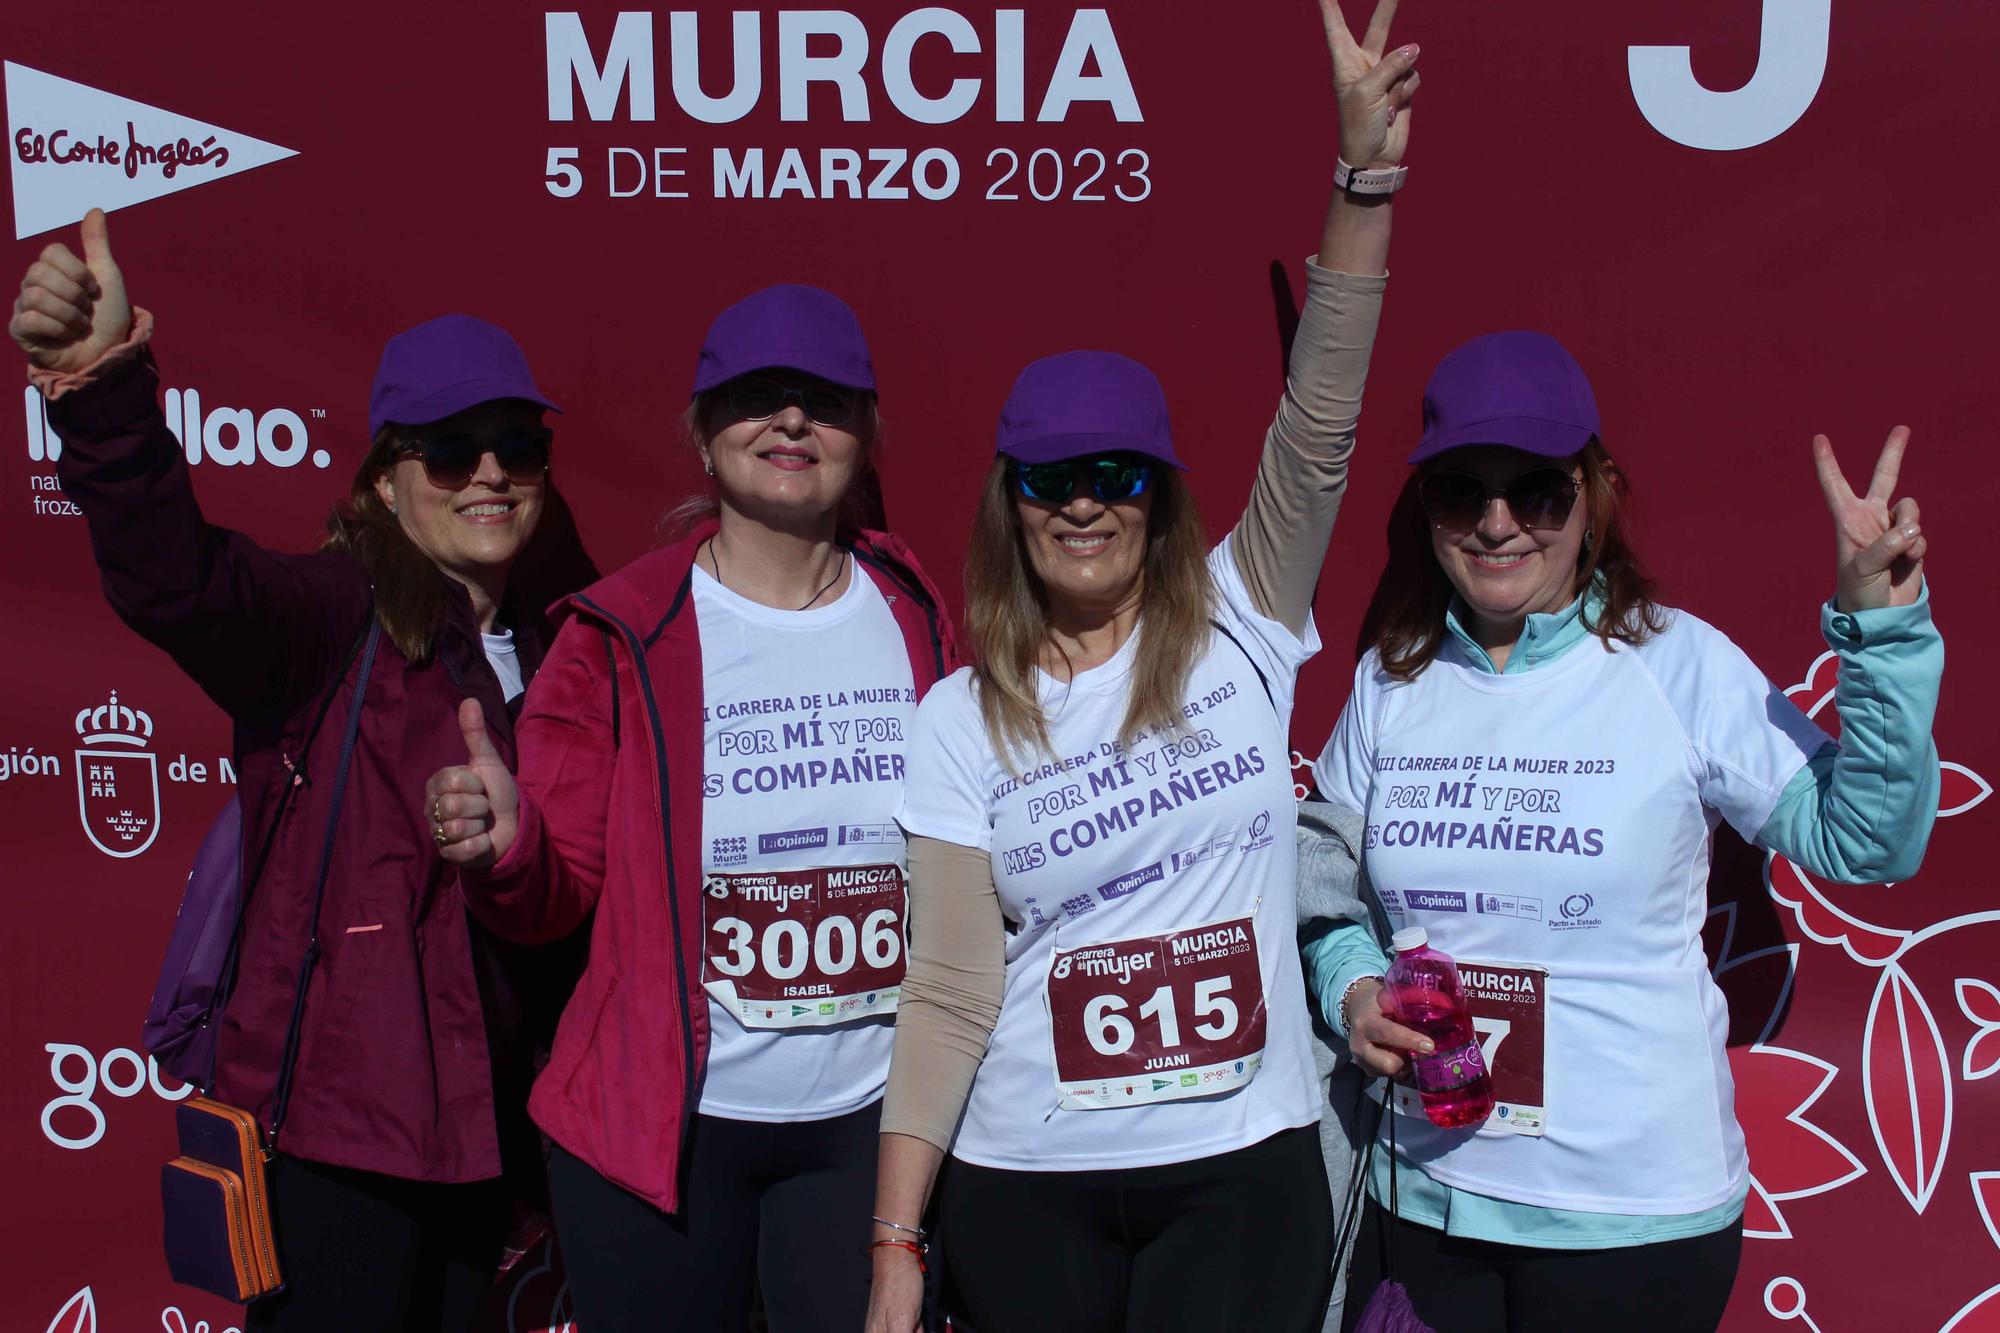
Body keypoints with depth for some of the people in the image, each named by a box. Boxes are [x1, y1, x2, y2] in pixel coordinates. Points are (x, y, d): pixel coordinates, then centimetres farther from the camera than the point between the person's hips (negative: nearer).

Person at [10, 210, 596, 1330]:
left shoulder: (556, 648, 10)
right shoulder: (330, 616, -12)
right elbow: (176, 576, -31)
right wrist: (105, 393, -47)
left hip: (494, 1115, 6)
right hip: (341, 1125, -6)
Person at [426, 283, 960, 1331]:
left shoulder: (922, 623, 4)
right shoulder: (621, 635, -3)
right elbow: (557, 895, -1)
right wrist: (504, 848, -21)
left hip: (871, 1124, 2)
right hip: (660, 1121, -1)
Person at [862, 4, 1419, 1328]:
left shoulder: (1240, 626, -1)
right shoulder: (961, 722, -2)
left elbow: (1319, 436, -15)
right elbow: (949, 994, -4)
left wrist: (1365, 181, -25)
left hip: (1244, 1169, 0)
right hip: (1024, 1188, 1)